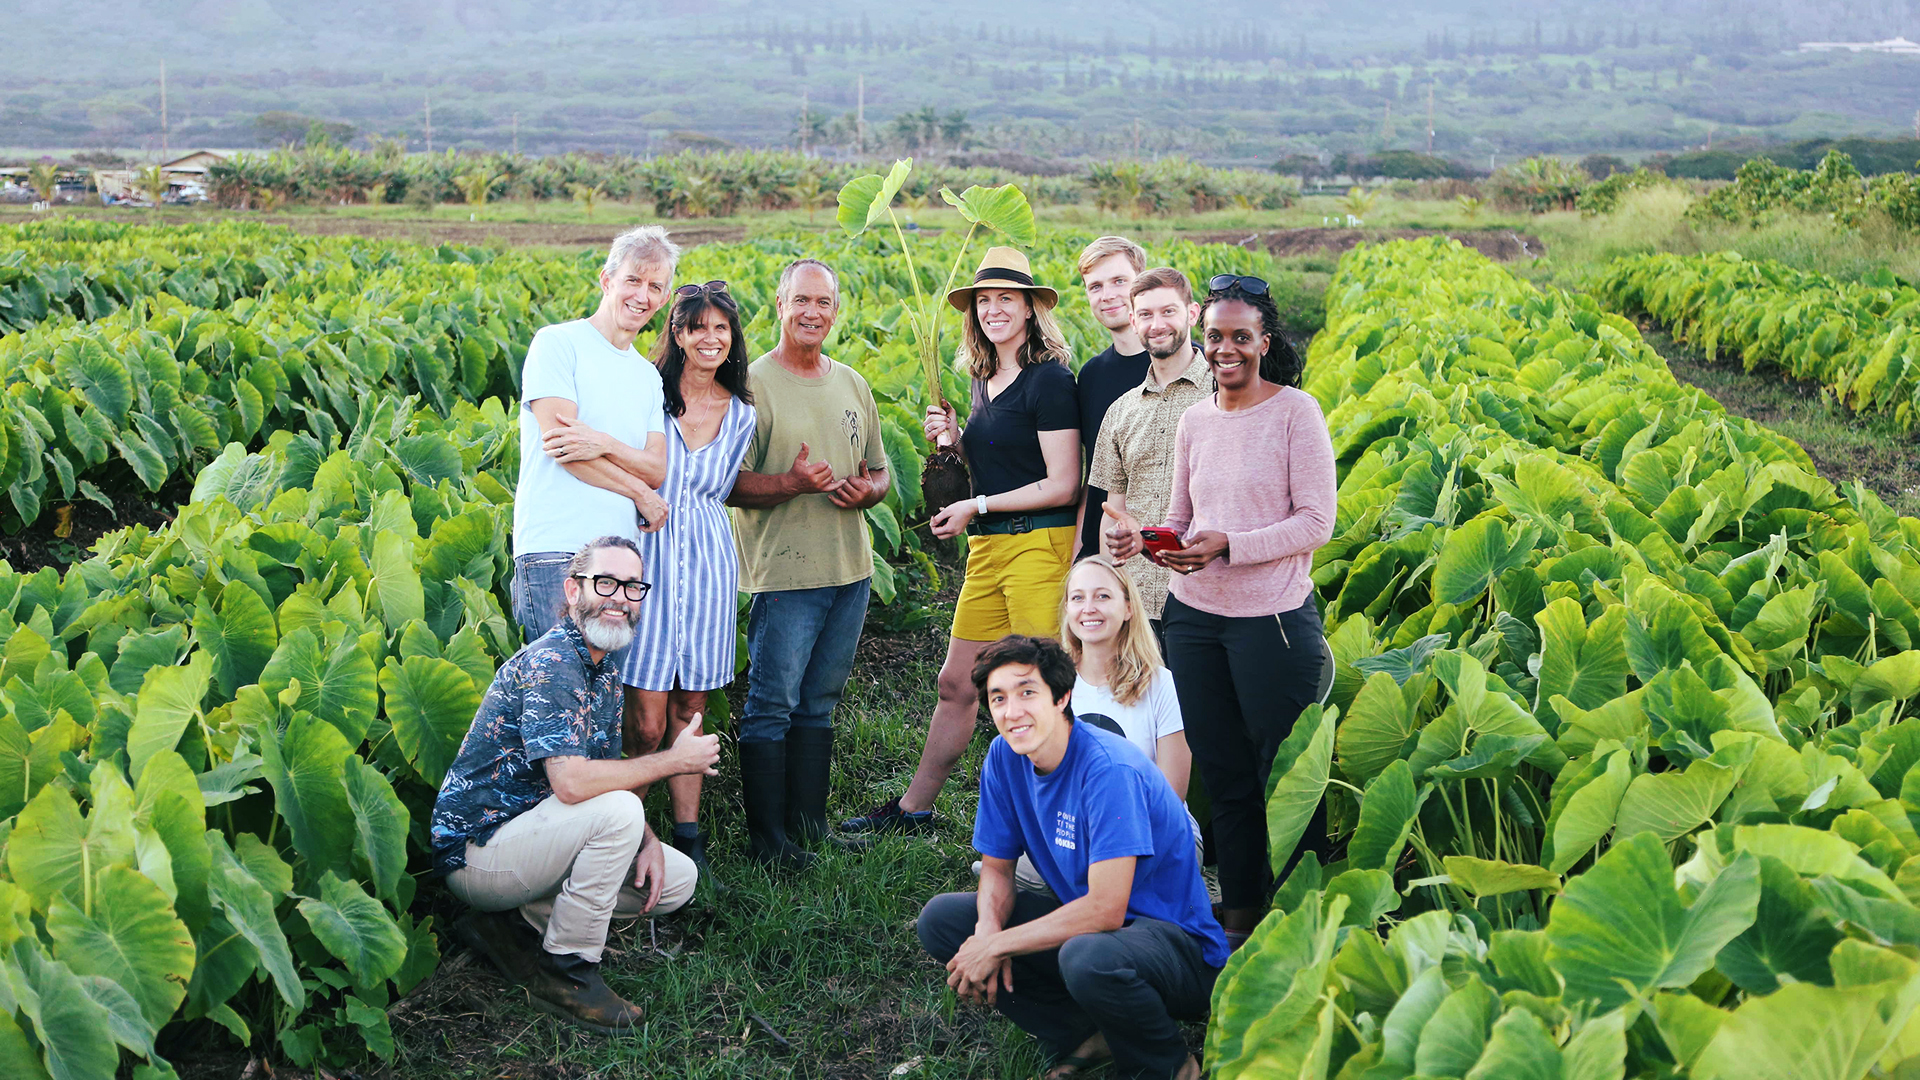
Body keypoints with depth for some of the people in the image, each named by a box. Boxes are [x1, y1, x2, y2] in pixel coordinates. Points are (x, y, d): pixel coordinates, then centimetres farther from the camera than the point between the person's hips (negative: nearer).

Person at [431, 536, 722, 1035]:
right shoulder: (549, 663, -22)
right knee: (617, 810, -30)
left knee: (677, 880, 3)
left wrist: (647, 842, -6)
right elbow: (571, 783, -33)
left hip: (524, 834, 9)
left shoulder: (607, 671, 10)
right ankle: (566, 973, -14)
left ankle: (517, 923, 7)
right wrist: (674, 760, -22)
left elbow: (608, 772, 13)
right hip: (475, 850, -9)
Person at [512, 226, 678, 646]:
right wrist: (640, 494, -3)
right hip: (556, 549, -6)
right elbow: (560, 446, -9)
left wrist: (602, 444, -14)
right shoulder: (557, 343, 0)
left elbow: (656, 469, 6)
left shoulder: (649, 377, 20)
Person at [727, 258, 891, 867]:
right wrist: (792, 483, -24)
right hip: (785, 573, -6)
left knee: (818, 704, 14)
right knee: (772, 708, -2)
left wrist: (868, 490, -3)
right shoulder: (754, 385, -5)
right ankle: (767, 838, 7)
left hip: (851, 570, 6)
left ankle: (809, 823, 23)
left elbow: (881, 471, 20)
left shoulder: (852, 384, 14)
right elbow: (728, 484, -9)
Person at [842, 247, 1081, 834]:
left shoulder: (1049, 379, -10)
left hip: (1038, 544, -9)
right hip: (987, 550, 9)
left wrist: (977, 507, -10)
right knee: (955, 683, 14)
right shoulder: (985, 381, 16)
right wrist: (952, 439, 7)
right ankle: (912, 809, 25)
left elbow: (1063, 486, -14)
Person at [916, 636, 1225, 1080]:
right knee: (939, 918, -6)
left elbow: (1106, 910, -29)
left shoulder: (1109, 769, -25)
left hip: (1179, 941, -7)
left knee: (1087, 956, -40)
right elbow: (997, 868, 6)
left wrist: (997, 945, -23)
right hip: (1082, 920, 7)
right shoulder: (1003, 758, -3)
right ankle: (1085, 1038, 0)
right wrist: (988, 930, -17)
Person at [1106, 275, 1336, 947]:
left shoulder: (1296, 411, -5)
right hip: (1193, 615, 6)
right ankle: (1237, 918, 25)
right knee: (1224, 777, 13)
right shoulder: (1194, 420, 11)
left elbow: (1317, 522, -10)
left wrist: (1228, 545, -20)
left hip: (1273, 617, -5)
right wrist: (1140, 539, -4)